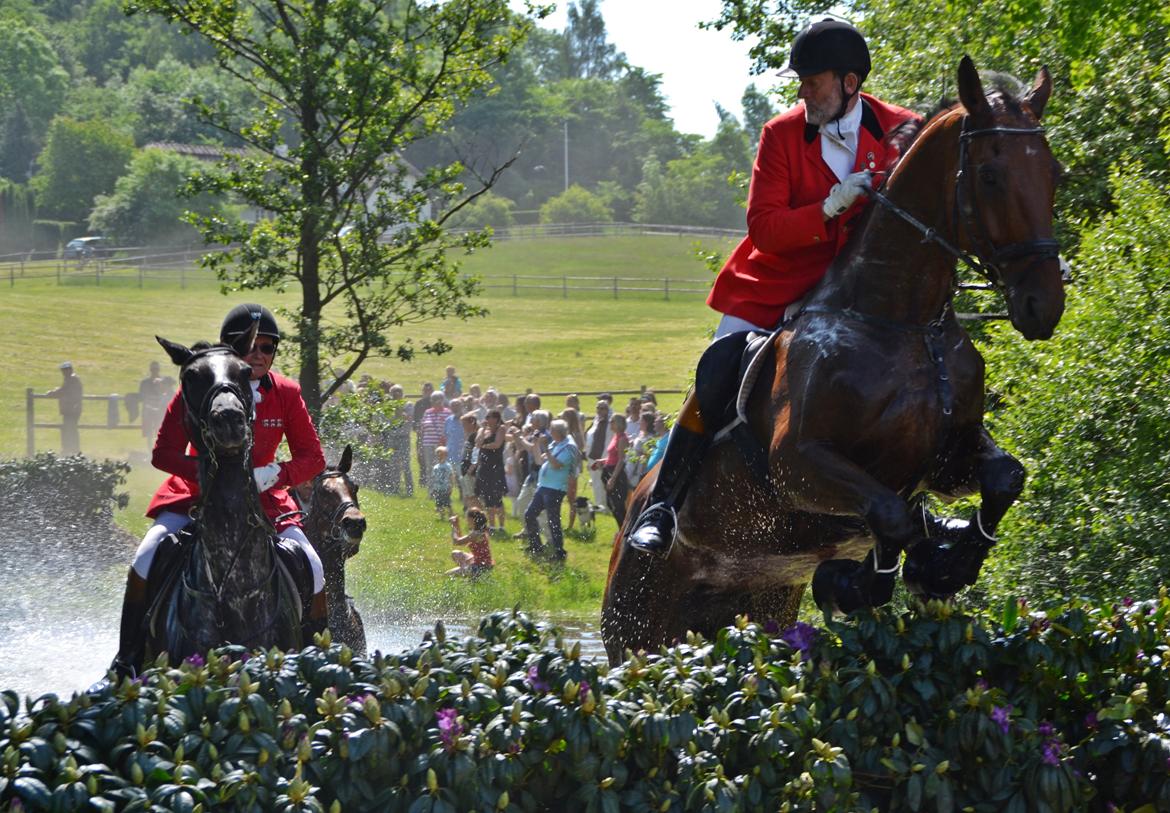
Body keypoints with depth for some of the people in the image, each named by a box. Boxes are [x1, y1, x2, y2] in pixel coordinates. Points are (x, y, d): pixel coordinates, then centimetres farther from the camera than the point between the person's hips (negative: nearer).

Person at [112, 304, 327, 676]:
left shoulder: (286, 394, -5)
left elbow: (312, 458, -2)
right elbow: (164, 454, -11)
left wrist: (273, 475, -21)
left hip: (264, 501, 2)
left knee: (311, 571, -17)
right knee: (146, 561, -23)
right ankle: (128, 661, -10)